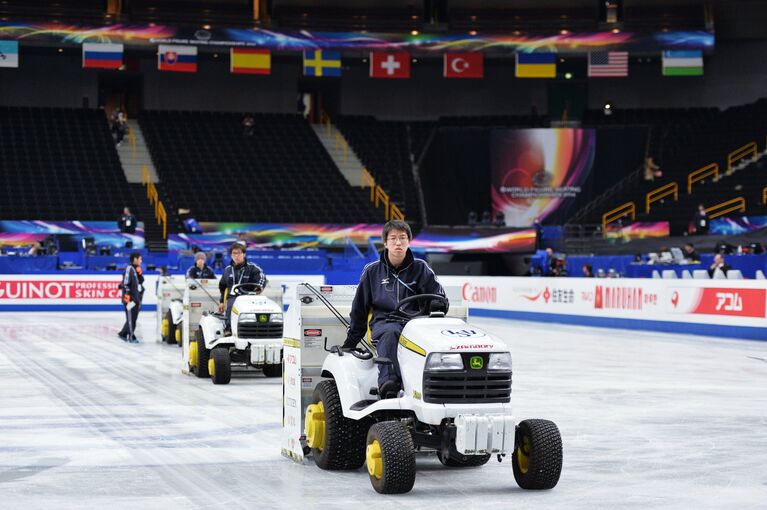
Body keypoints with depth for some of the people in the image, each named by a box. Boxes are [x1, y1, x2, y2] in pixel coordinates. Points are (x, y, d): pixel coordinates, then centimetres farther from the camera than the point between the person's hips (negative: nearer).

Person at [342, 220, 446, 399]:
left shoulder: (420, 268, 12)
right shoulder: (372, 271, 12)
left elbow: (438, 295, 10)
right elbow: (360, 307, 18)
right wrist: (351, 340, 18)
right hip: (384, 322, -1)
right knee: (391, 333, -39)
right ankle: (388, 384, -56)